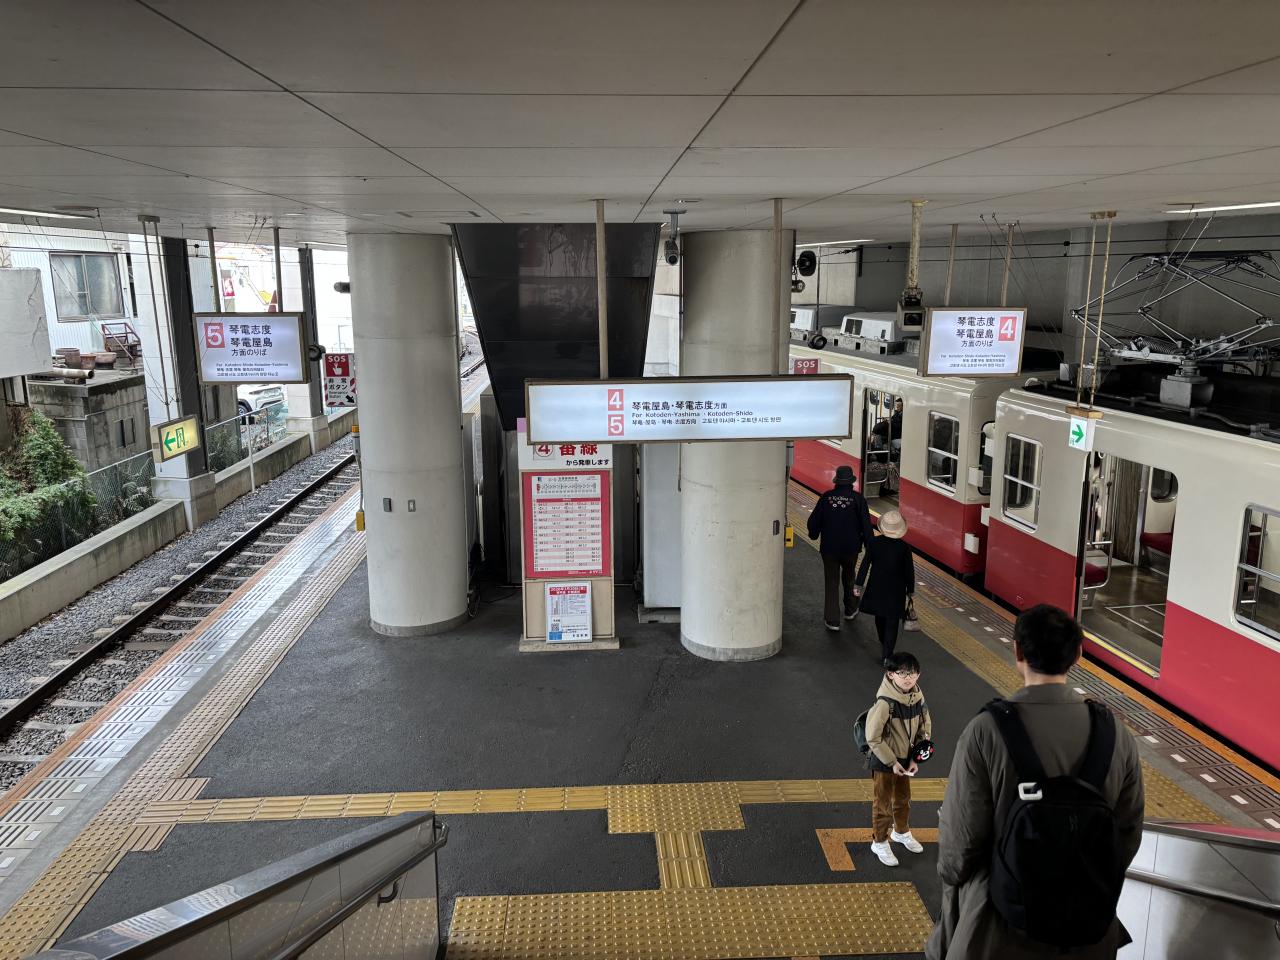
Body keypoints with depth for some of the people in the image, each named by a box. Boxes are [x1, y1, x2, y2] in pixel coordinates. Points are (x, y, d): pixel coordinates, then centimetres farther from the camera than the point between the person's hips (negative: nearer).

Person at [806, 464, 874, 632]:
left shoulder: (826, 497, -5)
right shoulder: (857, 498, -8)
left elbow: (814, 520, 0)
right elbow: (866, 524, -8)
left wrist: (813, 535, 20)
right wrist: (869, 545, 2)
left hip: (829, 548, 0)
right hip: (851, 548, 0)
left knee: (831, 583, 6)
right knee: (849, 577, 24)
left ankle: (832, 621, 3)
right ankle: (850, 610, 39)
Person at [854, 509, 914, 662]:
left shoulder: (874, 543, -12)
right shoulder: (904, 547, -15)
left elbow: (865, 564, -8)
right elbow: (909, 571, -7)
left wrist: (858, 584, 1)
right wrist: (910, 590, 7)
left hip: (876, 588, 2)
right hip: (896, 590, -2)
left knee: (880, 617, 23)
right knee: (892, 622, 5)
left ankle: (883, 645, 43)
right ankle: (887, 655, 1)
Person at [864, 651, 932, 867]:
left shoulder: (918, 698, -9)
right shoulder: (885, 703, -29)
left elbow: (924, 730, 3)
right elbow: (873, 738, -24)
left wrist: (915, 758, -4)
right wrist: (891, 762, -18)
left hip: (905, 760, 6)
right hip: (884, 762, -6)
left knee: (903, 799, 25)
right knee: (883, 804, 11)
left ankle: (901, 832, 49)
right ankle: (880, 842, 29)